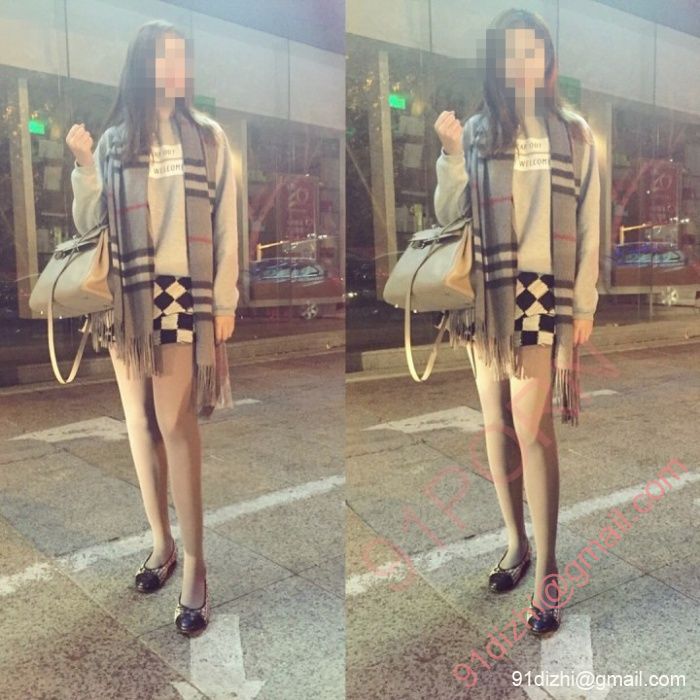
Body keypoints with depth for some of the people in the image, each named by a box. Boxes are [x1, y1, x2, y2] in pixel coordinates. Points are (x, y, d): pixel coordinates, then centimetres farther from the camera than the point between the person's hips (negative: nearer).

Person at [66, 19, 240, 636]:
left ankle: (194, 563, 1)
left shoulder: (207, 136, 4)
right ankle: (161, 542, 23)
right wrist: (83, 164, -8)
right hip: (126, 296, 4)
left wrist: (225, 301, -5)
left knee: (176, 425, -8)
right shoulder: (113, 139, 10)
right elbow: (87, 224, 7)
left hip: (184, 294, -3)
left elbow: (226, 225, 1)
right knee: (140, 421, 8)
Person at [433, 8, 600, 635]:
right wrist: (451, 155, -14)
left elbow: (588, 226, 3)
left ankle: (548, 572, 1)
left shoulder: (573, 132, 4)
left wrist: (584, 306, -2)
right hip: (484, 296, 3)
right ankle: (516, 543, 25)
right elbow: (447, 215, 0)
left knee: (532, 429, -9)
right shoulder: (475, 130, 8)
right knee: (496, 425, 9)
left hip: (544, 296, -3)